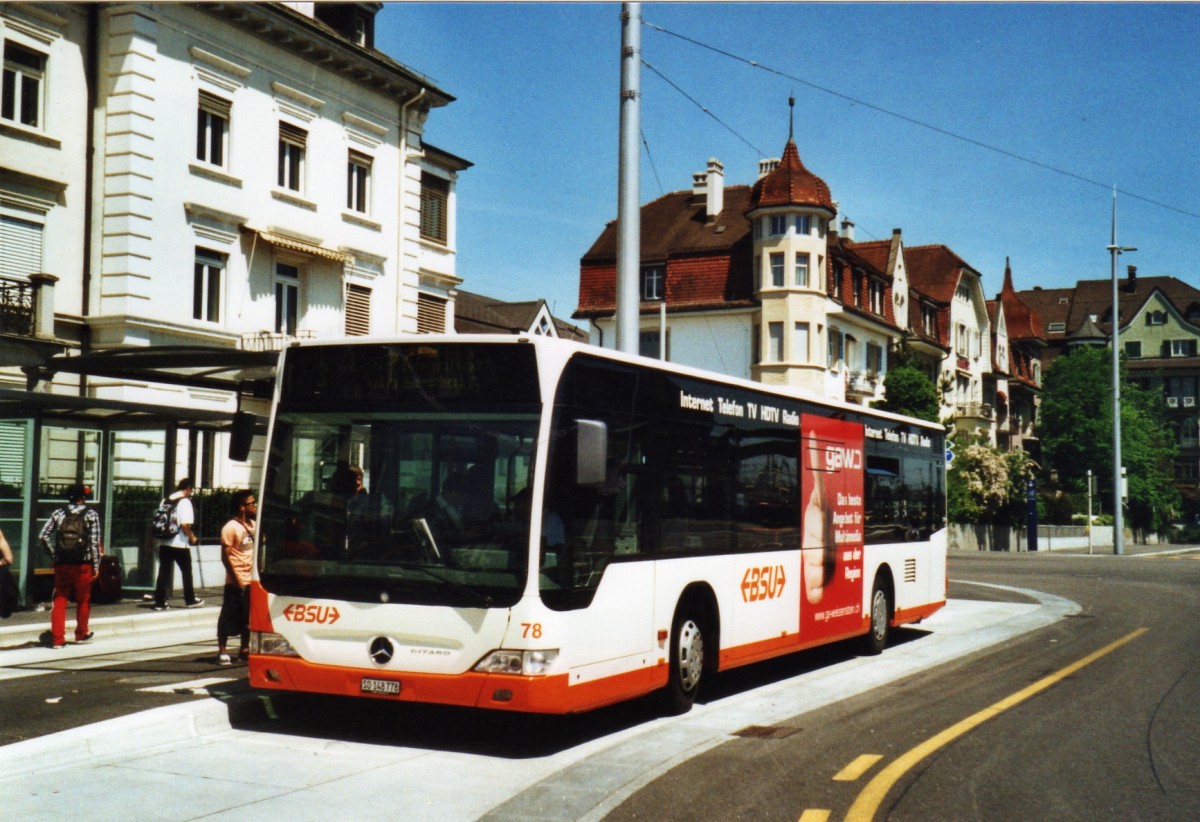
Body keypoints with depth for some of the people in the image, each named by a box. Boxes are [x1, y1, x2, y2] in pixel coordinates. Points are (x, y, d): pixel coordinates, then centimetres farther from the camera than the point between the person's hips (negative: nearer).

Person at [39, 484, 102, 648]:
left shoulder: (58, 513, 5)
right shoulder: (91, 515, -2)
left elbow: (43, 536, -2)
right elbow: (95, 542, -7)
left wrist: (54, 554, 6)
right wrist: (96, 566, -2)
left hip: (62, 564, 2)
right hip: (83, 564, -2)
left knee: (59, 600, 7)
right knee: (83, 600, 14)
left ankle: (57, 638, 3)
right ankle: (81, 634, 26)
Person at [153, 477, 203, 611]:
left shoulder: (167, 500, 10)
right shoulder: (185, 502, -11)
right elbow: (185, 524, -19)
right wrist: (192, 537, -5)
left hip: (165, 543, 6)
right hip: (180, 544, -6)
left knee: (163, 572, 6)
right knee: (186, 571, 11)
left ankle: (159, 602, 4)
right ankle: (189, 600, 21)